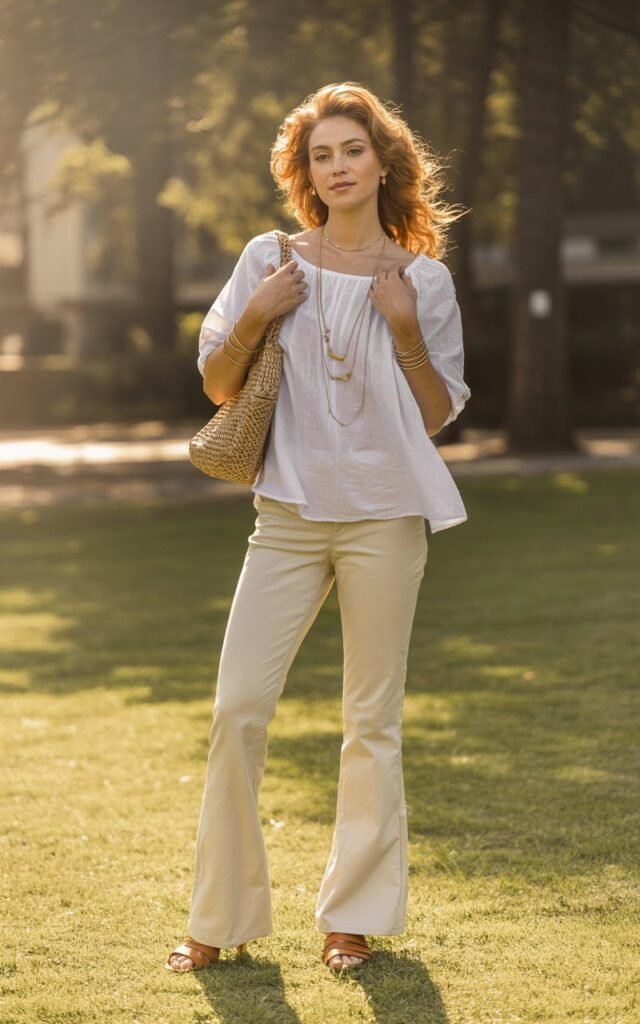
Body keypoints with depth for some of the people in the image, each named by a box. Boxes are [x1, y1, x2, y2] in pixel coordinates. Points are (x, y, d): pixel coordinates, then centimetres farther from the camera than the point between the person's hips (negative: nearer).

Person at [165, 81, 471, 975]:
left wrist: (405, 331, -9)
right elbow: (217, 385, 10)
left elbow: (439, 416, 5)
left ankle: (355, 916, 14)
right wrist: (255, 318, -7)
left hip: (384, 516, -1)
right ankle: (222, 918, 8)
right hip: (289, 515, 1)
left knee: (374, 717, 3)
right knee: (237, 709, -4)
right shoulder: (270, 262, 7)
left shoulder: (423, 280, 5)